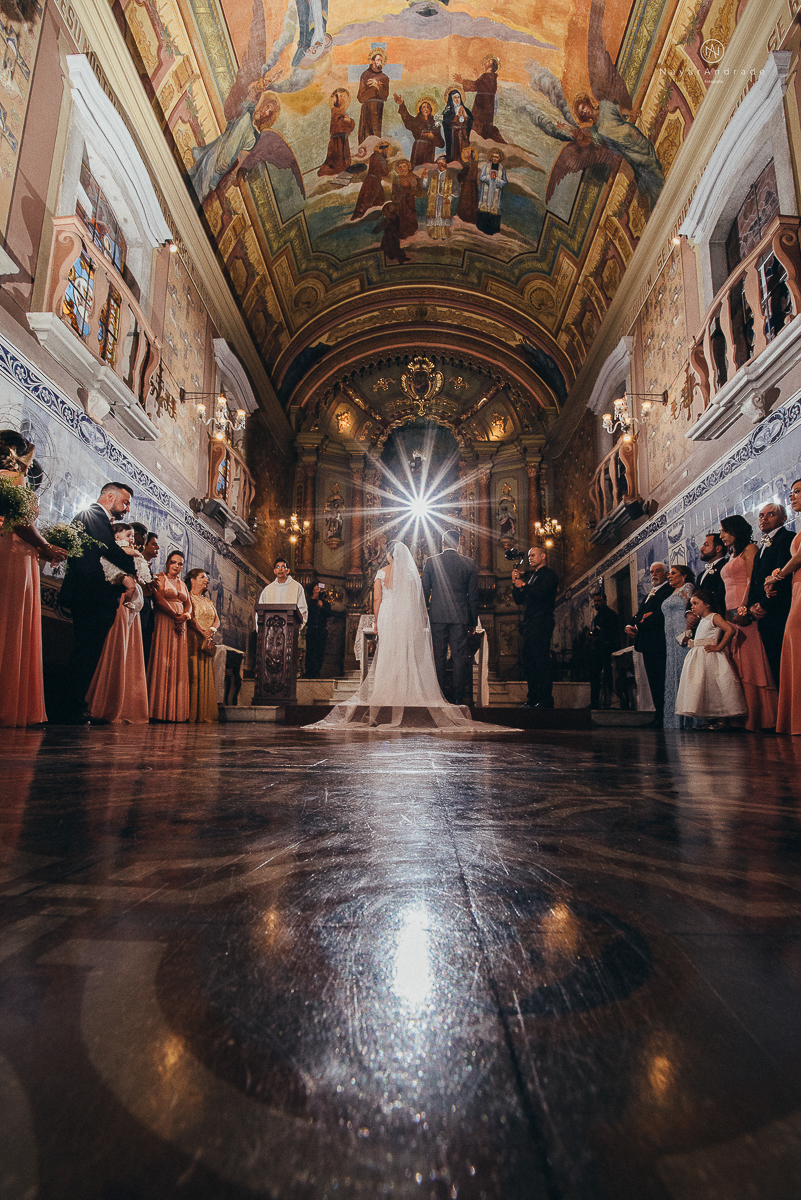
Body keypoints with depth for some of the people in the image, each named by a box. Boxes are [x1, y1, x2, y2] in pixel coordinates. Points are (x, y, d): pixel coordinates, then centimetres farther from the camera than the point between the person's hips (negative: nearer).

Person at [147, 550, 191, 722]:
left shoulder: (182, 584, 22)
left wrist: (185, 615, -8)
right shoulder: (160, 578, 3)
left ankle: (176, 710, 1)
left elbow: (188, 604, 14)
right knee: (163, 662, -11)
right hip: (165, 622, -6)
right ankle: (161, 710, -12)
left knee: (179, 664, 1)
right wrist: (175, 615, -17)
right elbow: (160, 600, -10)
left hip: (180, 625, 6)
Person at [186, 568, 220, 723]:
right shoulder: (188, 598, 3)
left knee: (207, 676, 2)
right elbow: (190, 618, -10)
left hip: (208, 642, 6)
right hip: (193, 640, -6)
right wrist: (203, 633, -18)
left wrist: (211, 630, -8)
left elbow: (217, 620, 12)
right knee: (194, 674, -10)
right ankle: (193, 715, -10)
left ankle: (205, 714, 2)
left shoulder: (208, 602, 23)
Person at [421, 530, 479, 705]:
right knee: (459, 657, 5)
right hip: (460, 617, 0)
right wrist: (473, 621, 10)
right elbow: (473, 595, 3)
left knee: (438, 657, 6)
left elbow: (425, 591, 2)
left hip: (437, 616, 0)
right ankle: (459, 698, 8)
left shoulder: (431, 562, -1)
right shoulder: (469, 563, 1)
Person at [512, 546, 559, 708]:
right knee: (527, 660, 7)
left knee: (541, 660, -11)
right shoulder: (531, 576, 25)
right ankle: (533, 699, 13)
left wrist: (523, 585, -5)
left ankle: (545, 700, -7)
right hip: (529, 624, 9)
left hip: (541, 623, -8)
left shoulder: (549, 574, 0)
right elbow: (519, 600, 21)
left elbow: (540, 592, -17)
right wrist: (516, 583, 8)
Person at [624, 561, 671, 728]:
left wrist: (639, 626, -15)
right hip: (647, 643, 8)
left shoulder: (669, 590, -4)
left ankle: (662, 716, -1)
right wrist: (630, 626, -1)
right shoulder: (649, 595, 26)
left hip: (658, 643, -8)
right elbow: (639, 616, 19)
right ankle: (658, 713, 15)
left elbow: (661, 615, -17)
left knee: (660, 681, -6)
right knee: (653, 681, 10)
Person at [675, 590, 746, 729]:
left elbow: (731, 630, -21)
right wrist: (689, 641, 10)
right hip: (699, 657, 9)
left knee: (714, 688, -7)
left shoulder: (714, 617, -7)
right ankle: (710, 720, 15)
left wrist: (718, 647, -20)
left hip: (710, 657, -9)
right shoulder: (701, 620, 21)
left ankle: (721, 720, 0)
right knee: (703, 689, 9)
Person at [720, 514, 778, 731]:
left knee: (752, 664, -10)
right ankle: (745, 718, 3)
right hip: (732, 615, 8)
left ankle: (759, 719, -8)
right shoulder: (731, 557, 24)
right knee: (739, 667, 3)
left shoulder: (749, 549, 1)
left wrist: (743, 609, -20)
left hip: (746, 613, -8)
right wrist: (726, 614, 10)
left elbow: (752, 581, -11)